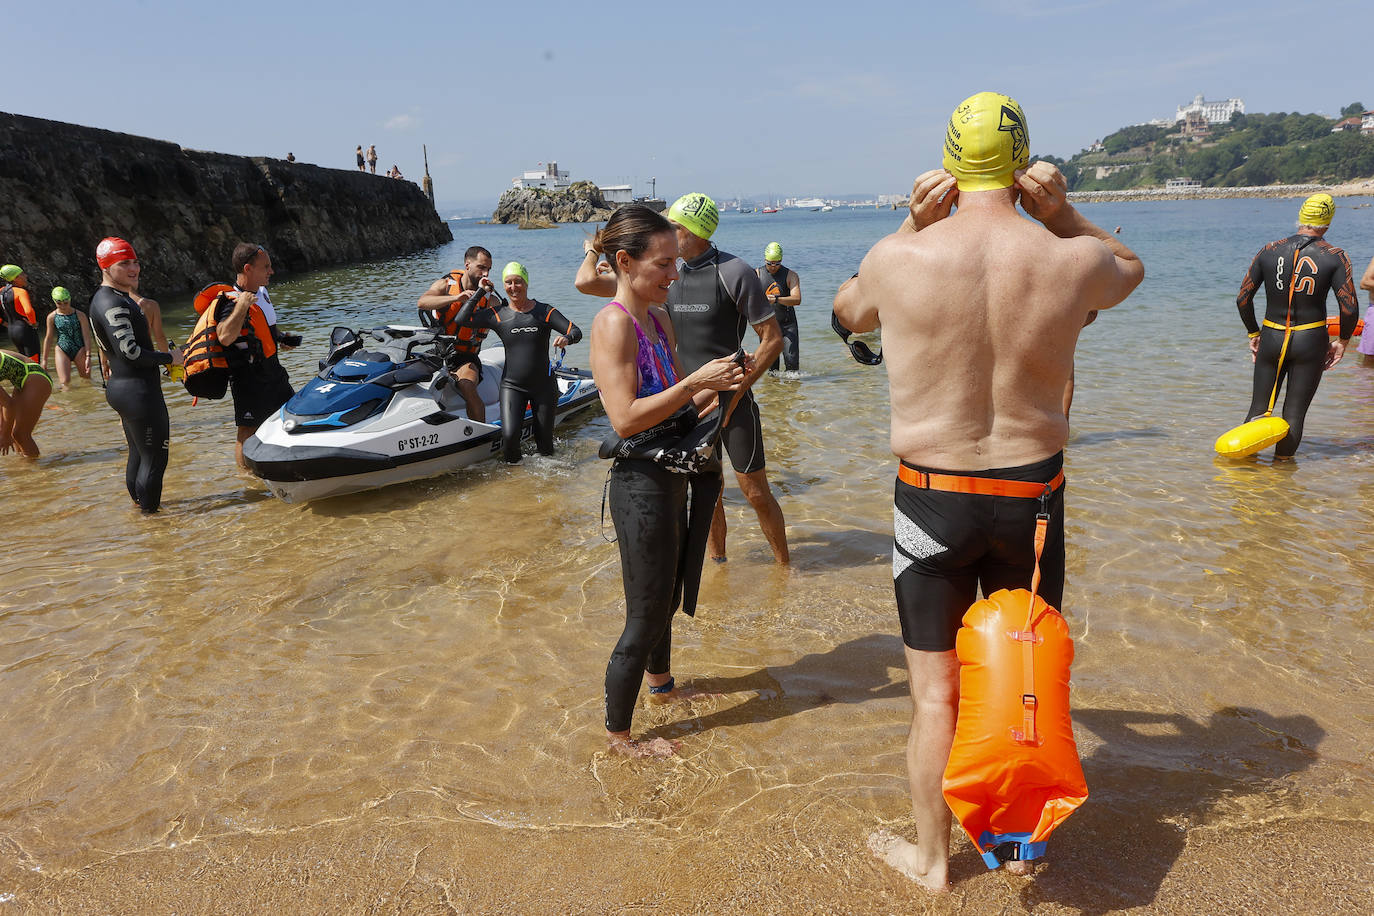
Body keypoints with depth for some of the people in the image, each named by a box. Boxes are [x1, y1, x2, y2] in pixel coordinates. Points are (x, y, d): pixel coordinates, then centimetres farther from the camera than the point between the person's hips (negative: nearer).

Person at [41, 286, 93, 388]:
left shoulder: (80, 316, -3)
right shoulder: (52, 317, 2)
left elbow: (86, 337, -6)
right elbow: (49, 338, 9)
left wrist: (88, 356, -13)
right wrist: (44, 359, 11)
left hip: (80, 350, 0)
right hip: (62, 350, 0)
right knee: (65, 382, -15)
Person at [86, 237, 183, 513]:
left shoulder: (107, 298, 15)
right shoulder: (114, 304, -19)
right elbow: (130, 352, -24)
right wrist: (169, 358, -12)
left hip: (120, 387, 11)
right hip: (138, 391, -11)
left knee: (138, 454, 21)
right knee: (155, 457, -4)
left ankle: (138, 503, 33)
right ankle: (150, 513, 3)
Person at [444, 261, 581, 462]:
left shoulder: (545, 312, -1)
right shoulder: (497, 314, 1)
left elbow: (576, 332, -6)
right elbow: (461, 320, -9)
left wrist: (566, 338, -29)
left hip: (543, 385, 0)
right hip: (512, 385, 0)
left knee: (545, 449, 4)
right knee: (509, 436, -19)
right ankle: (512, 465, 12)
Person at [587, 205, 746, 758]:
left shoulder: (658, 318, 9)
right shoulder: (614, 323, -18)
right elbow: (626, 418, -26)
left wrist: (715, 386, -2)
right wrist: (695, 382, -24)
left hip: (670, 479, 9)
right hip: (641, 484, -9)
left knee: (667, 595, 27)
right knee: (645, 617, 2)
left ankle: (660, 682, 51)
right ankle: (617, 735, 19)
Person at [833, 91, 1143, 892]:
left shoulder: (900, 259, -13)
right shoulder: (1072, 262, -10)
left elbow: (849, 312, 11)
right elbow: (1131, 268, 17)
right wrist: (1062, 213, 3)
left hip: (932, 499, -1)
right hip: (1032, 495, 2)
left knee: (937, 692, 13)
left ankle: (932, 857, 31)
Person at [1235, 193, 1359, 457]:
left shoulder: (1269, 251, 0)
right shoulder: (1335, 257, -6)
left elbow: (1243, 299, 1)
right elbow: (1350, 308, -11)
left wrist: (1253, 334, 13)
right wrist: (1342, 342, 5)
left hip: (1271, 337, 2)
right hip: (1311, 341, -2)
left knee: (1258, 409, 11)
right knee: (1294, 414, 6)